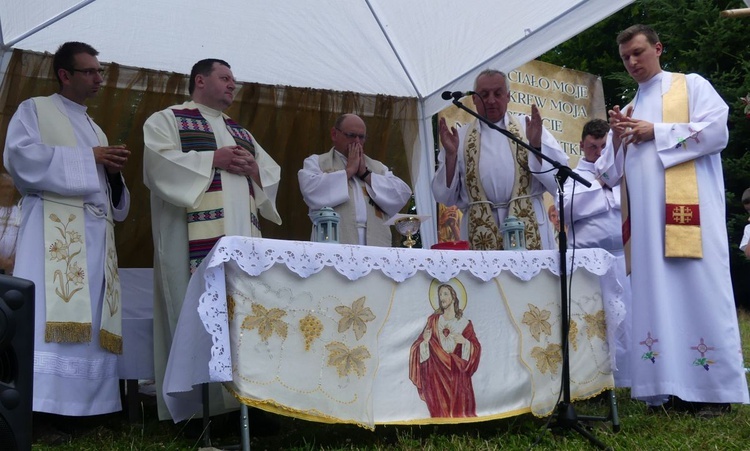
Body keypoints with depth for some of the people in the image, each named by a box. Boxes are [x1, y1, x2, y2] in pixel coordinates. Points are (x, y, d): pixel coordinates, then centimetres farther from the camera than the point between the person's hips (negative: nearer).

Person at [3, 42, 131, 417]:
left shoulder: (95, 130, 28)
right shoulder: (34, 110, 10)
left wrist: (114, 170, 3)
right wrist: (89, 158, -6)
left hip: (96, 233, 7)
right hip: (55, 227, -6)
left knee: (91, 320, -3)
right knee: (50, 314, -18)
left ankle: (83, 403, -5)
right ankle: (36, 402, -20)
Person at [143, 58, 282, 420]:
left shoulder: (240, 132, 28)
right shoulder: (167, 119, 9)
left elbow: (272, 173, 23)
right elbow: (161, 160, -9)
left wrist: (254, 168, 0)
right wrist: (213, 159, -9)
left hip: (243, 234, 6)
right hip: (195, 237, -6)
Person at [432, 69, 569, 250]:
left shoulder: (529, 128, 8)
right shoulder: (460, 138, 10)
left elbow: (559, 178, 0)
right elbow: (445, 196, 6)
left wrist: (536, 144, -13)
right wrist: (450, 155, -6)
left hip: (528, 229, 0)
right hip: (481, 233, 0)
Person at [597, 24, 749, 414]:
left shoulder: (692, 86, 9)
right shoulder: (627, 112, 23)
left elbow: (717, 131, -8)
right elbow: (610, 175, 19)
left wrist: (656, 131, -6)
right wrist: (617, 139, 0)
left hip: (688, 209, -5)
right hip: (645, 220, 6)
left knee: (699, 292, -8)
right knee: (656, 297, 1)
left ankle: (715, 388, -3)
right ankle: (670, 387, 4)